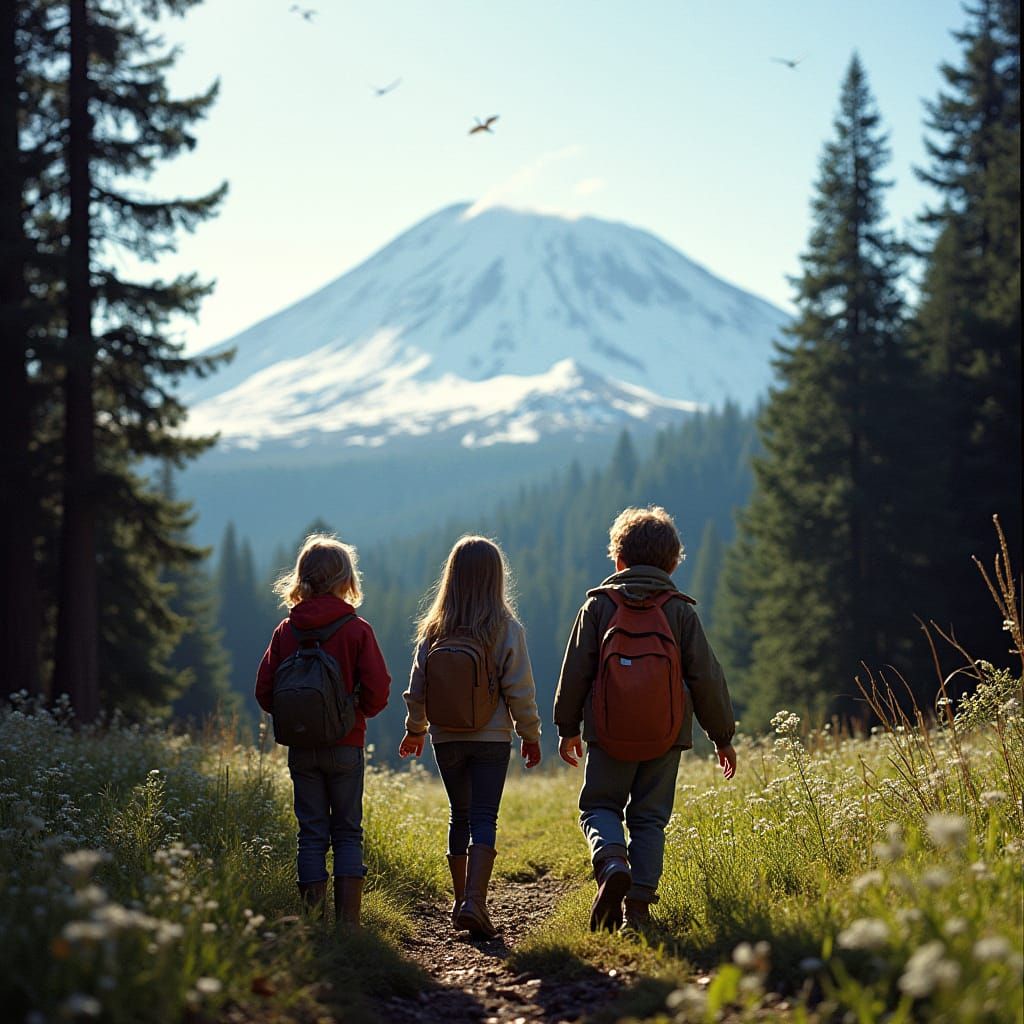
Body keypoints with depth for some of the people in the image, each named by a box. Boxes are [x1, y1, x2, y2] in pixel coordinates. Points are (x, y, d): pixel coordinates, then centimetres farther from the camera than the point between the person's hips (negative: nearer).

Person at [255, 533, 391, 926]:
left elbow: (264, 691, 0)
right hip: (346, 744, -2)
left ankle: (314, 920, 4)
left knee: (311, 832, 7)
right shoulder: (357, 629, -8)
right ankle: (348, 920, 1)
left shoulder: (286, 630, -1)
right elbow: (377, 690, -11)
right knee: (348, 831, 7)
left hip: (301, 746, 2)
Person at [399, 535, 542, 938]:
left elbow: (417, 688, 4)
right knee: (484, 819, -2)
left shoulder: (434, 630, -2)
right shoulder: (507, 629, -9)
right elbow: (520, 691, -8)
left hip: (446, 738, 3)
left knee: (460, 815, 16)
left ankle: (460, 901, 21)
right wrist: (530, 735, 5)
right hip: (492, 738, -3)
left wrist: (415, 729, 19)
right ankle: (474, 901, -17)